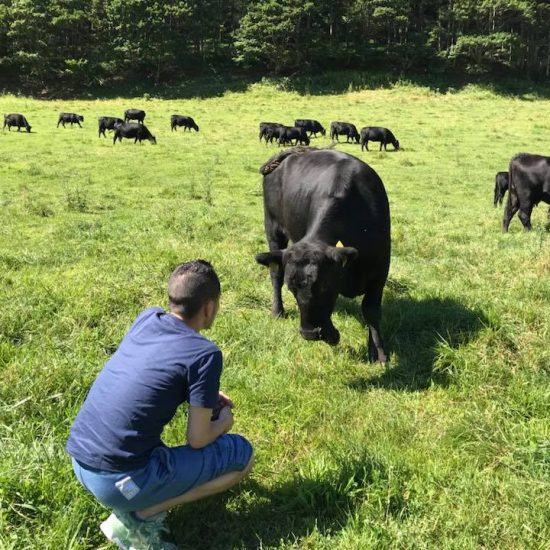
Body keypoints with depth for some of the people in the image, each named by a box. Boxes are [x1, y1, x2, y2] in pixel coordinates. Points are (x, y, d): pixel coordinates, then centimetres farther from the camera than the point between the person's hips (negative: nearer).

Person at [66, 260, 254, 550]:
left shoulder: (146, 318, 5)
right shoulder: (204, 353, -14)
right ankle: (136, 518, -1)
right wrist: (224, 421, 13)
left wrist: (205, 395, 20)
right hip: (120, 480, -7)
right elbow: (198, 440, -7)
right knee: (242, 454, 4)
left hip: (79, 463, 7)